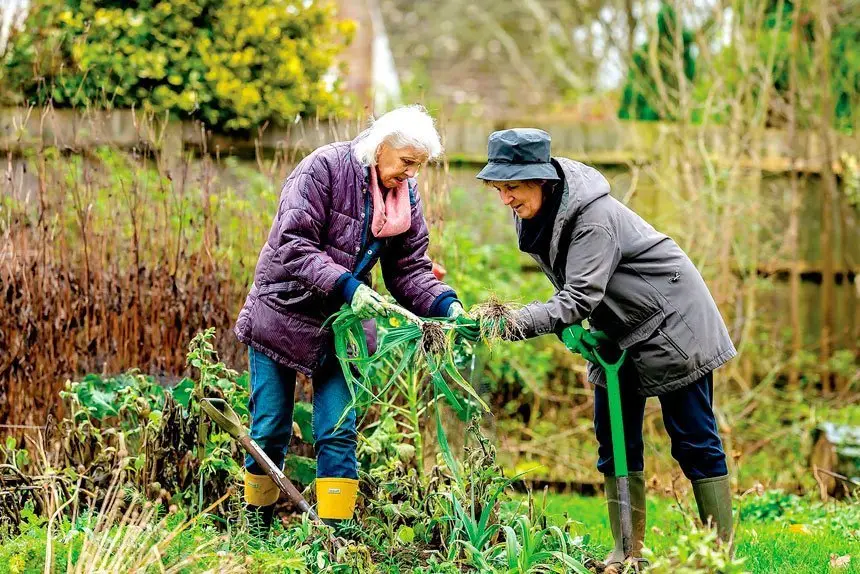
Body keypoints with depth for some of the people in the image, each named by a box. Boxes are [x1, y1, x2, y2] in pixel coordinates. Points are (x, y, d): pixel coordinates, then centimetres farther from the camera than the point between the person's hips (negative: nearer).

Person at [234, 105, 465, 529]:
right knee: (269, 431, 3)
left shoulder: (406, 196, 1)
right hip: (283, 314, -4)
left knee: (339, 433, -4)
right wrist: (346, 286, -35)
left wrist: (446, 307, -17)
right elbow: (294, 247, -24)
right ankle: (257, 526, 20)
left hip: (342, 326, 4)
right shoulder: (324, 168, -17)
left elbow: (409, 270, 2)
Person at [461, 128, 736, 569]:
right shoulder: (532, 215, -5)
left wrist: (506, 324, -47)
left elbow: (579, 298, -37)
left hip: (671, 325, -8)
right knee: (616, 441, 4)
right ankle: (628, 553, 8)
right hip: (619, 334, 8)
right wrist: (569, 325, -10)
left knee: (693, 440, -5)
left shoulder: (594, 217, -31)